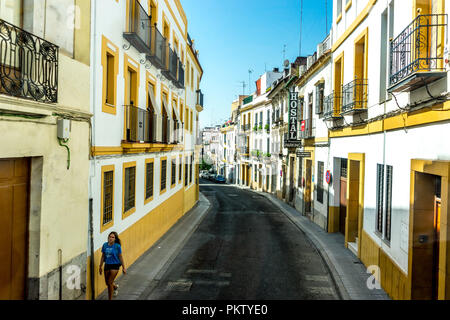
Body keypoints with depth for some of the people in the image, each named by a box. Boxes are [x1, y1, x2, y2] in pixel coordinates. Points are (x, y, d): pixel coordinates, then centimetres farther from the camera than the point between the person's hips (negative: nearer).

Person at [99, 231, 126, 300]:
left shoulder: (117, 246, -12)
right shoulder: (105, 245, -1)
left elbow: (120, 257, -5)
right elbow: (103, 256, 8)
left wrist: (123, 267, -2)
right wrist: (100, 267, 11)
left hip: (115, 266, -5)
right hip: (107, 265, 5)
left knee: (110, 282, -5)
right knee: (107, 283, 15)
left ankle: (110, 298, 14)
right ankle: (115, 287, 49)